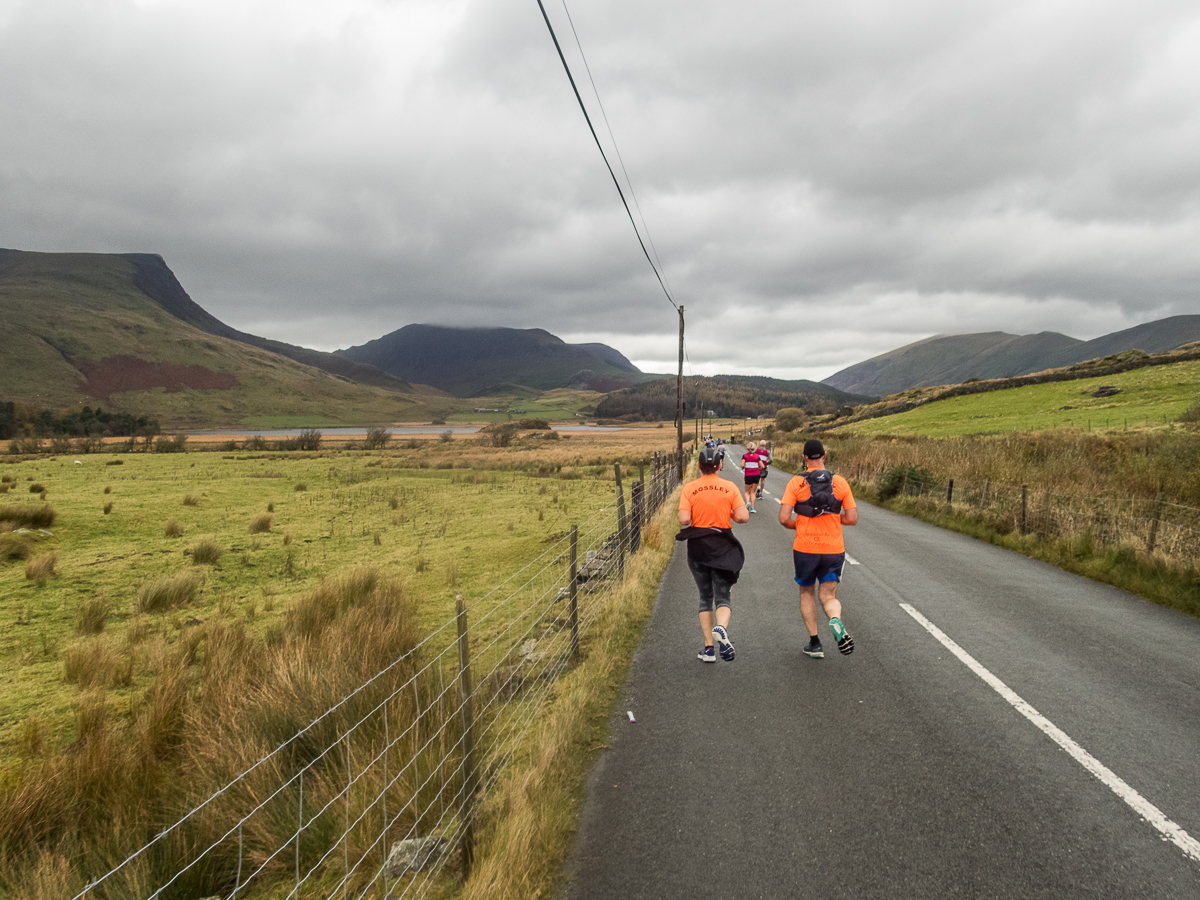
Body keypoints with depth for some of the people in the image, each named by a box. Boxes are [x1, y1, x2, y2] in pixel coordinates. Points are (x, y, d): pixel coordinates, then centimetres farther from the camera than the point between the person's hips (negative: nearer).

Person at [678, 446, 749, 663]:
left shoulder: (689, 488, -5)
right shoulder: (730, 487, -3)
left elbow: (684, 520, -15)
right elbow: (743, 517, -9)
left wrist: (696, 518, 7)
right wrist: (728, 515, 11)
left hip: (698, 547, 1)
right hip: (723, 547, 0)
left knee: (705, 599, 14)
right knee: (722, 598, 4)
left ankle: (709, 648, 11)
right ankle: (721, 628, -28)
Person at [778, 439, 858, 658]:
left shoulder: (795, 483, -7)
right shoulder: (840, 482, 0)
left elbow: (783, 518, -13)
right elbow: (852, 518, 0)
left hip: (805, 549, -1)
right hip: (834, 549, 1)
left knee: (807, 594, 19)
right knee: (829, 597, 9)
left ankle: (814, 644, 17)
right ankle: (836, 620, -25)